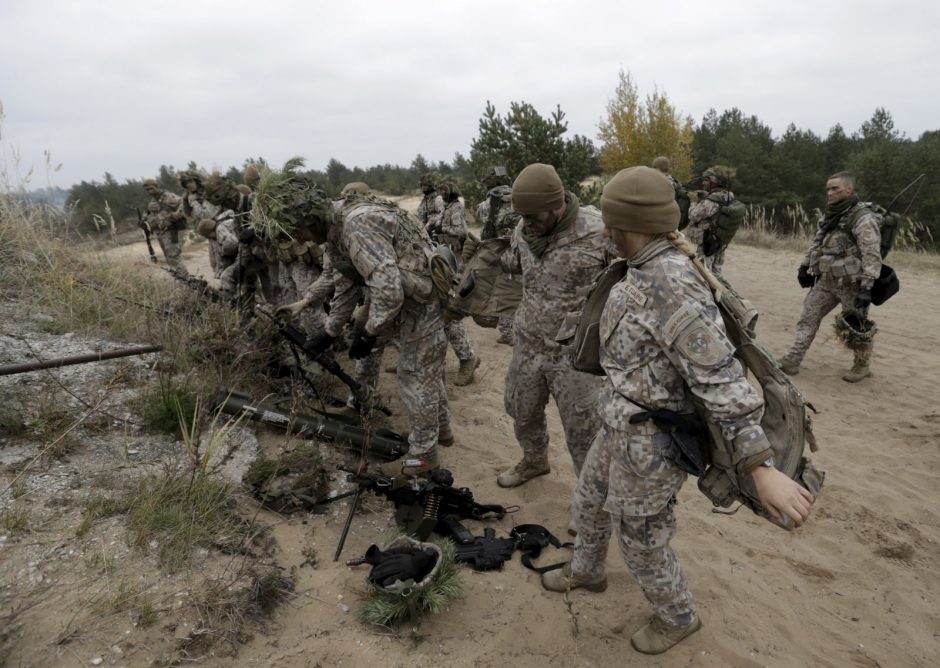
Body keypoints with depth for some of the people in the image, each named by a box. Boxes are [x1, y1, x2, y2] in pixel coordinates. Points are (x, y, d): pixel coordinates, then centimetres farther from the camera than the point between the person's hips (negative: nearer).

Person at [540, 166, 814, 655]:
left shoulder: (672, 283, -31)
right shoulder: (646, 272, 0)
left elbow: (719, 377, -32)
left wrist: (763, 469, -33)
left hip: (649, 442, -9)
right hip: (620, 425, 9)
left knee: (641, 541, 13)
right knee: (590, 502, 28)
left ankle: (677, 617, 42)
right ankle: (587, 571, 56)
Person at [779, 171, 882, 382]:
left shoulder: (863, 218, -16)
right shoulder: (831, 215, 9)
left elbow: (871, 256, -21)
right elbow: (817, 243, 22)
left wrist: (867, 286, -28)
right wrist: (805, 266, 20)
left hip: (851, 283, -7)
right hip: (825, 280, 8)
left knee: (857, 325, 6)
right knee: (808, 317, 5)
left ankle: (862, 365, 24)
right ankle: (791, 361, 8)